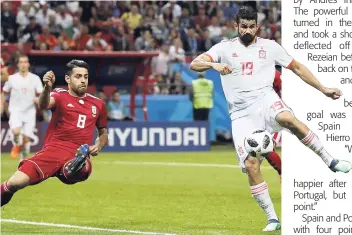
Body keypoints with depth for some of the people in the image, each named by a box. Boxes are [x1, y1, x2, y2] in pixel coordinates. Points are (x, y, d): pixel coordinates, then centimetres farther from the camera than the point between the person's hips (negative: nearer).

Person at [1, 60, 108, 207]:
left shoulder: (97, 104, 16)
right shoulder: (60, 96, 4)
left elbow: (103, 132, 32)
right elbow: (43, 105, -21)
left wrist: (98, 146, 8)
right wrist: (47, 88, -43)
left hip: (78, 155, 2)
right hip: (53, 150, -2)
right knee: (15, 183, -17)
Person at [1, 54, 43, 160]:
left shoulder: (35, 79, 0)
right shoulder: (12, 78, 2)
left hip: (29, 112, 1)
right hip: (16, 110, -1)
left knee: (26, 138, -1)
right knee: (16, 131, -27)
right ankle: (16, 145, 6)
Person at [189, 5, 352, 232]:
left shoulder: (270, 47, 11)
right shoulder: (225, 48, 7)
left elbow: (297, 67, 20)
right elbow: (195, 64, -5)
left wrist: (323, 89, 15)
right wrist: (214, 65, -27)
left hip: (264, 99, -1)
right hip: (241, 113, 1)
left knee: (287, 118, -37)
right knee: (251, 164, -14)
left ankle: (332, 162, -27)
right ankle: (272, 218, -3)